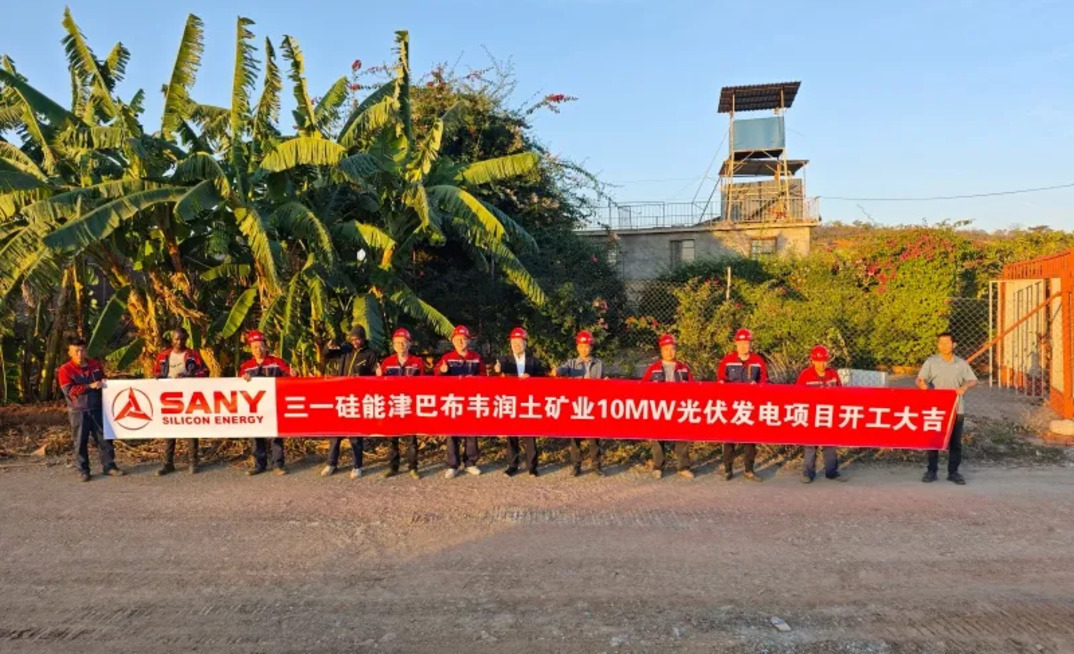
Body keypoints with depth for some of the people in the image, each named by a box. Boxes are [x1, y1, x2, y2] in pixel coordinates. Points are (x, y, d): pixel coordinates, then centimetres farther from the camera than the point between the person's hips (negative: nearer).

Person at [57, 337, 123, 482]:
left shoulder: (95, 364, 8)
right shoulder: (65, 370, -5)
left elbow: (103, 379, 24)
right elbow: (68, 390, -15)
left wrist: (104, 382, 0)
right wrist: (90, 386, -22)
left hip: (97, 409, 4)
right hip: (78, 411, -4)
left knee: (104, 438, 6)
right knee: (80, 441, 3)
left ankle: (109, 466, 15)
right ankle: (83, 470, 13)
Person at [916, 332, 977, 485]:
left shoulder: (961, 363, 7)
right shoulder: (931, 362, 1)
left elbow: (973, 380, 6)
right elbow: (920, 379, -4)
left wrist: (965, 387, -15)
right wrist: (922, 384, -27)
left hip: (956, 408, 2)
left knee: (955, 442, 7)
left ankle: (953, 472, 18)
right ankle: (931, 471, 13)